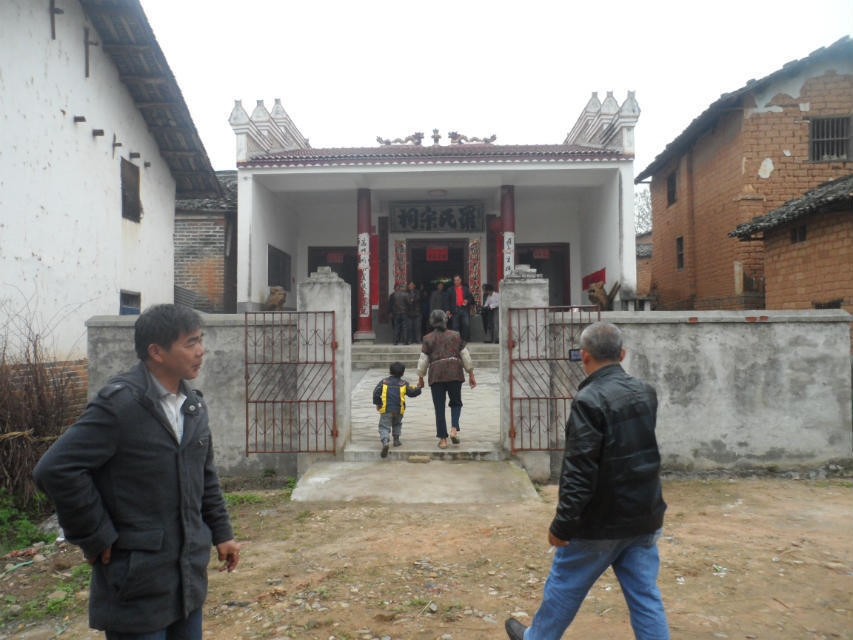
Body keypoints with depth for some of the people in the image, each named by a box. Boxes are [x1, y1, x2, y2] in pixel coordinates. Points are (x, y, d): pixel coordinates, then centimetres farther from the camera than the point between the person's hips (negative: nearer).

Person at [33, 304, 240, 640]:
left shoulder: (194, 404, 6)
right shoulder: (119, 404, -19)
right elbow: (55, 470, -22)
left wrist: (221, 532, 15)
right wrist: (97, 539, -15)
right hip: (137, 578, -7)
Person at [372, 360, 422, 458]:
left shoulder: (384, 381, 8)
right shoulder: (404, 384, 11)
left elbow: (376, 392, 1)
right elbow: (412, 393, 15)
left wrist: (377, 403, 12)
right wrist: (418, 388, 34)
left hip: (385, 409, -2)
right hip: (398, 410, 2)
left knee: (384, 427, -4)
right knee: (397, 424, 29)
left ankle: (385, 442, -26)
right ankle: (396, 440, 24)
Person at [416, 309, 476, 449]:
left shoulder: (428, 338, 4)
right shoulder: (456, 335, 8)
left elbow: (423, 361, 4)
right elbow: (466, 356, 7)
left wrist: (420, 378, 14)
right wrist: (471, 375, 14)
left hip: (436, 375, -1)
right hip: (455, 374, 1)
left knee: (439, 408, 7)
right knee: (456, 403, 18)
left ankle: (443, 440, 7)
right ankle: (454, 429, -3)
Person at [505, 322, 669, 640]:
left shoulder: (590, 401, -21)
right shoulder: (646, 393, 2)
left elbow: (579, 472, -23)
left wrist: (563, 525, -18)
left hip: (600, 523, -6)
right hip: (645, 519, 6)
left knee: (564, 586, 15)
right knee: (645, 595, 13)